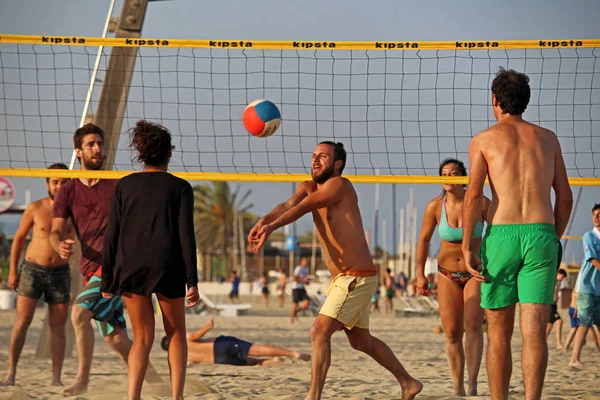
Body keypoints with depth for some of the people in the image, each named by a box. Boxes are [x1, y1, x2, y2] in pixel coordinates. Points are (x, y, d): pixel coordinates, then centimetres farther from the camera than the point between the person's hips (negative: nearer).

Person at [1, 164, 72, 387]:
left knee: (58, 327, 3)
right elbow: (19, 238, 4)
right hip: (33, 269, -2)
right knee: (22, 321, -7)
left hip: (60, 272, 2)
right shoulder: (36, 208, -4)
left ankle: (56, 378, 6)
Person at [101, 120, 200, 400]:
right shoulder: (180, 187, 1)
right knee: (176, 334, 16)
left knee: (142, 338, 9)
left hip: (131, 268, 2)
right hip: (168, 268, -2)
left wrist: (107, 278, 6)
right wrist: (192, 280, -5)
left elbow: (111, 235, 3)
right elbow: (186, 235, -5)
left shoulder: (125, 186, 6)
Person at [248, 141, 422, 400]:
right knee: (361, 341, 19)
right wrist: (264, 221, -31)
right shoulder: (308, 188, 11)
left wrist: (271, 227, -40)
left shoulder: (339, 185, -12)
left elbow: (302, 207, -27)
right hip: (342, 280, 10)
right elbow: (288, 205, -10)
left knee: (319, 332, -16)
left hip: (357, 278, -10)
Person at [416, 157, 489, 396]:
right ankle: (458, 389, 11)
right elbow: (424, 239, 4)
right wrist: (420, 274, 2)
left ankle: (472, 385, -27)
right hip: (448, 274, 2)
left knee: (473, 325, -21)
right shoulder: (435, 206, -9)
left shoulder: (480, 203, -14)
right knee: (452, 334, 0)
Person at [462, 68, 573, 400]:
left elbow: (474, 195, -7)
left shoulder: (483, 140, 5)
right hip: (541, 235, 1)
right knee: (534, 331, -5)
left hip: (501, 236, -1)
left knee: (499, 333, 9)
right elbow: (565, 198, 14)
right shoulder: (548, 139, 15)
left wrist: (467, 247, -7)